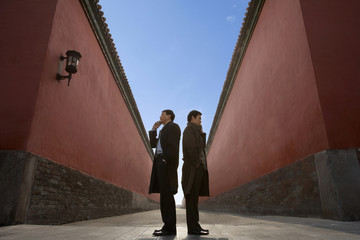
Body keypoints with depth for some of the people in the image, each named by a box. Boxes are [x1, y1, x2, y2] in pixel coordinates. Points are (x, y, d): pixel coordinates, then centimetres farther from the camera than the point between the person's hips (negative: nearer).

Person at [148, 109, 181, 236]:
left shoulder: (173, 126, -1)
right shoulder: (164, 131, 28)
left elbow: (173, 146, -14)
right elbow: (153, 144, 22)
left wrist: (167, 160, -20)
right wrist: (153, 129, 18)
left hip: (167, 163, -10)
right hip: (160, 163, 10)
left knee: (166, 194, -11)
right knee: (165, 195, 6)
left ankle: (170, 228, -8)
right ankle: (168, 226, 9)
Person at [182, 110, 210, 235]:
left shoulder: (195, 131, 25)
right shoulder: (189, 129, -6)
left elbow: (202, 147, 22)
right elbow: (190, 147, -19)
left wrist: (202, 133, 17)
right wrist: (196, 162, -17)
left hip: (197, 168, 10)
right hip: (193, 167, -10)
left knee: (194, 198, 9)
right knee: (192, 197, -8)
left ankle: (194, 226, 15)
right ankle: (193, 227, -4)